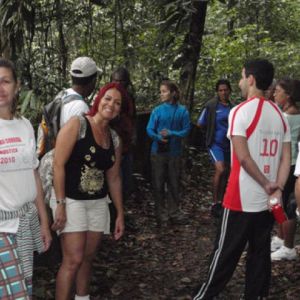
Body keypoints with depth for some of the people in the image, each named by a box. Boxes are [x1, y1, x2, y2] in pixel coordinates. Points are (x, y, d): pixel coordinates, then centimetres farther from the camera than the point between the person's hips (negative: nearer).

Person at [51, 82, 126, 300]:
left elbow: (114, 178, 14)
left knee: (88, 258, 12)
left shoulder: (114, 139, 9)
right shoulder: (77, 125, -9)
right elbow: (58, 164, -13)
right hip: (71, 201, -6)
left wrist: (120, 214, 13)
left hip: (98, 203, 6)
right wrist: (60, 204, -19)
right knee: (73, 260, -9)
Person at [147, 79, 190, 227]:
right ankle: (161, 214, 17)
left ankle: (174, 211, 24)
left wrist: (171, 134, -21)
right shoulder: (157, 110, -3)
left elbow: (186, 130, -6)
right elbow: (149, 129, -4)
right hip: (158, 151, 0)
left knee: (174, 182, 10)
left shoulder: (182, 111, -5)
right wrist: (158, 137, -24)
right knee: (158, 183, 6)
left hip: (174, 152, 0)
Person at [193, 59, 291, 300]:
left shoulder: (240, 111, -12)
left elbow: (243, 157, -18)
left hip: (242, 199, -6)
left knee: (226, 252, 4)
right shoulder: (280, 115, 8)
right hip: (268, 199, 6)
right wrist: (277, 190, -5)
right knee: (260, 253, 12)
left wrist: (266, 185, -8)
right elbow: (286, 159, 2)